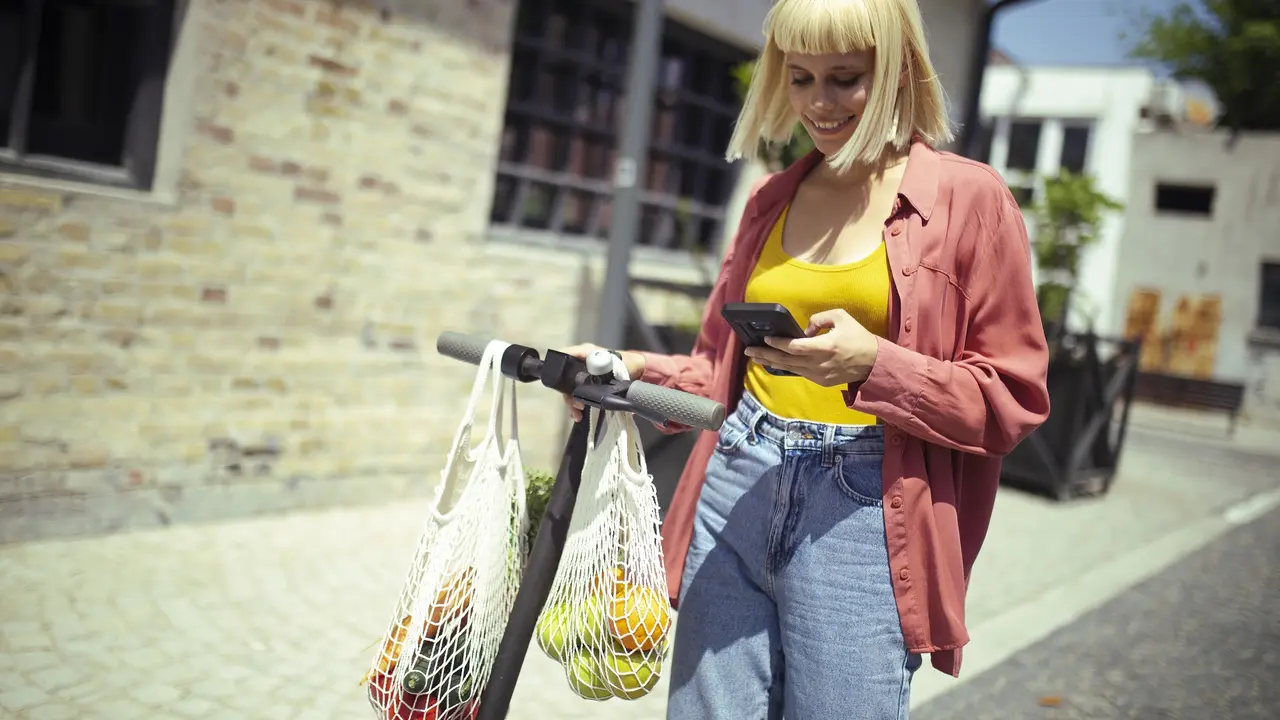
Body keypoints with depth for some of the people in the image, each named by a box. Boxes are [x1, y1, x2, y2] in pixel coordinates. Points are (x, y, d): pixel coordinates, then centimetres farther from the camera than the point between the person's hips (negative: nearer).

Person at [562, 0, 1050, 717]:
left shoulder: (970, 198, -1)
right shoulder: (773, 198, 13)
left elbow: (1012, 402, -3)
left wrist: (873, 364, -19)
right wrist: (635, 370, 1)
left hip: (862, 516, -4)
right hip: (736, 495, 5)